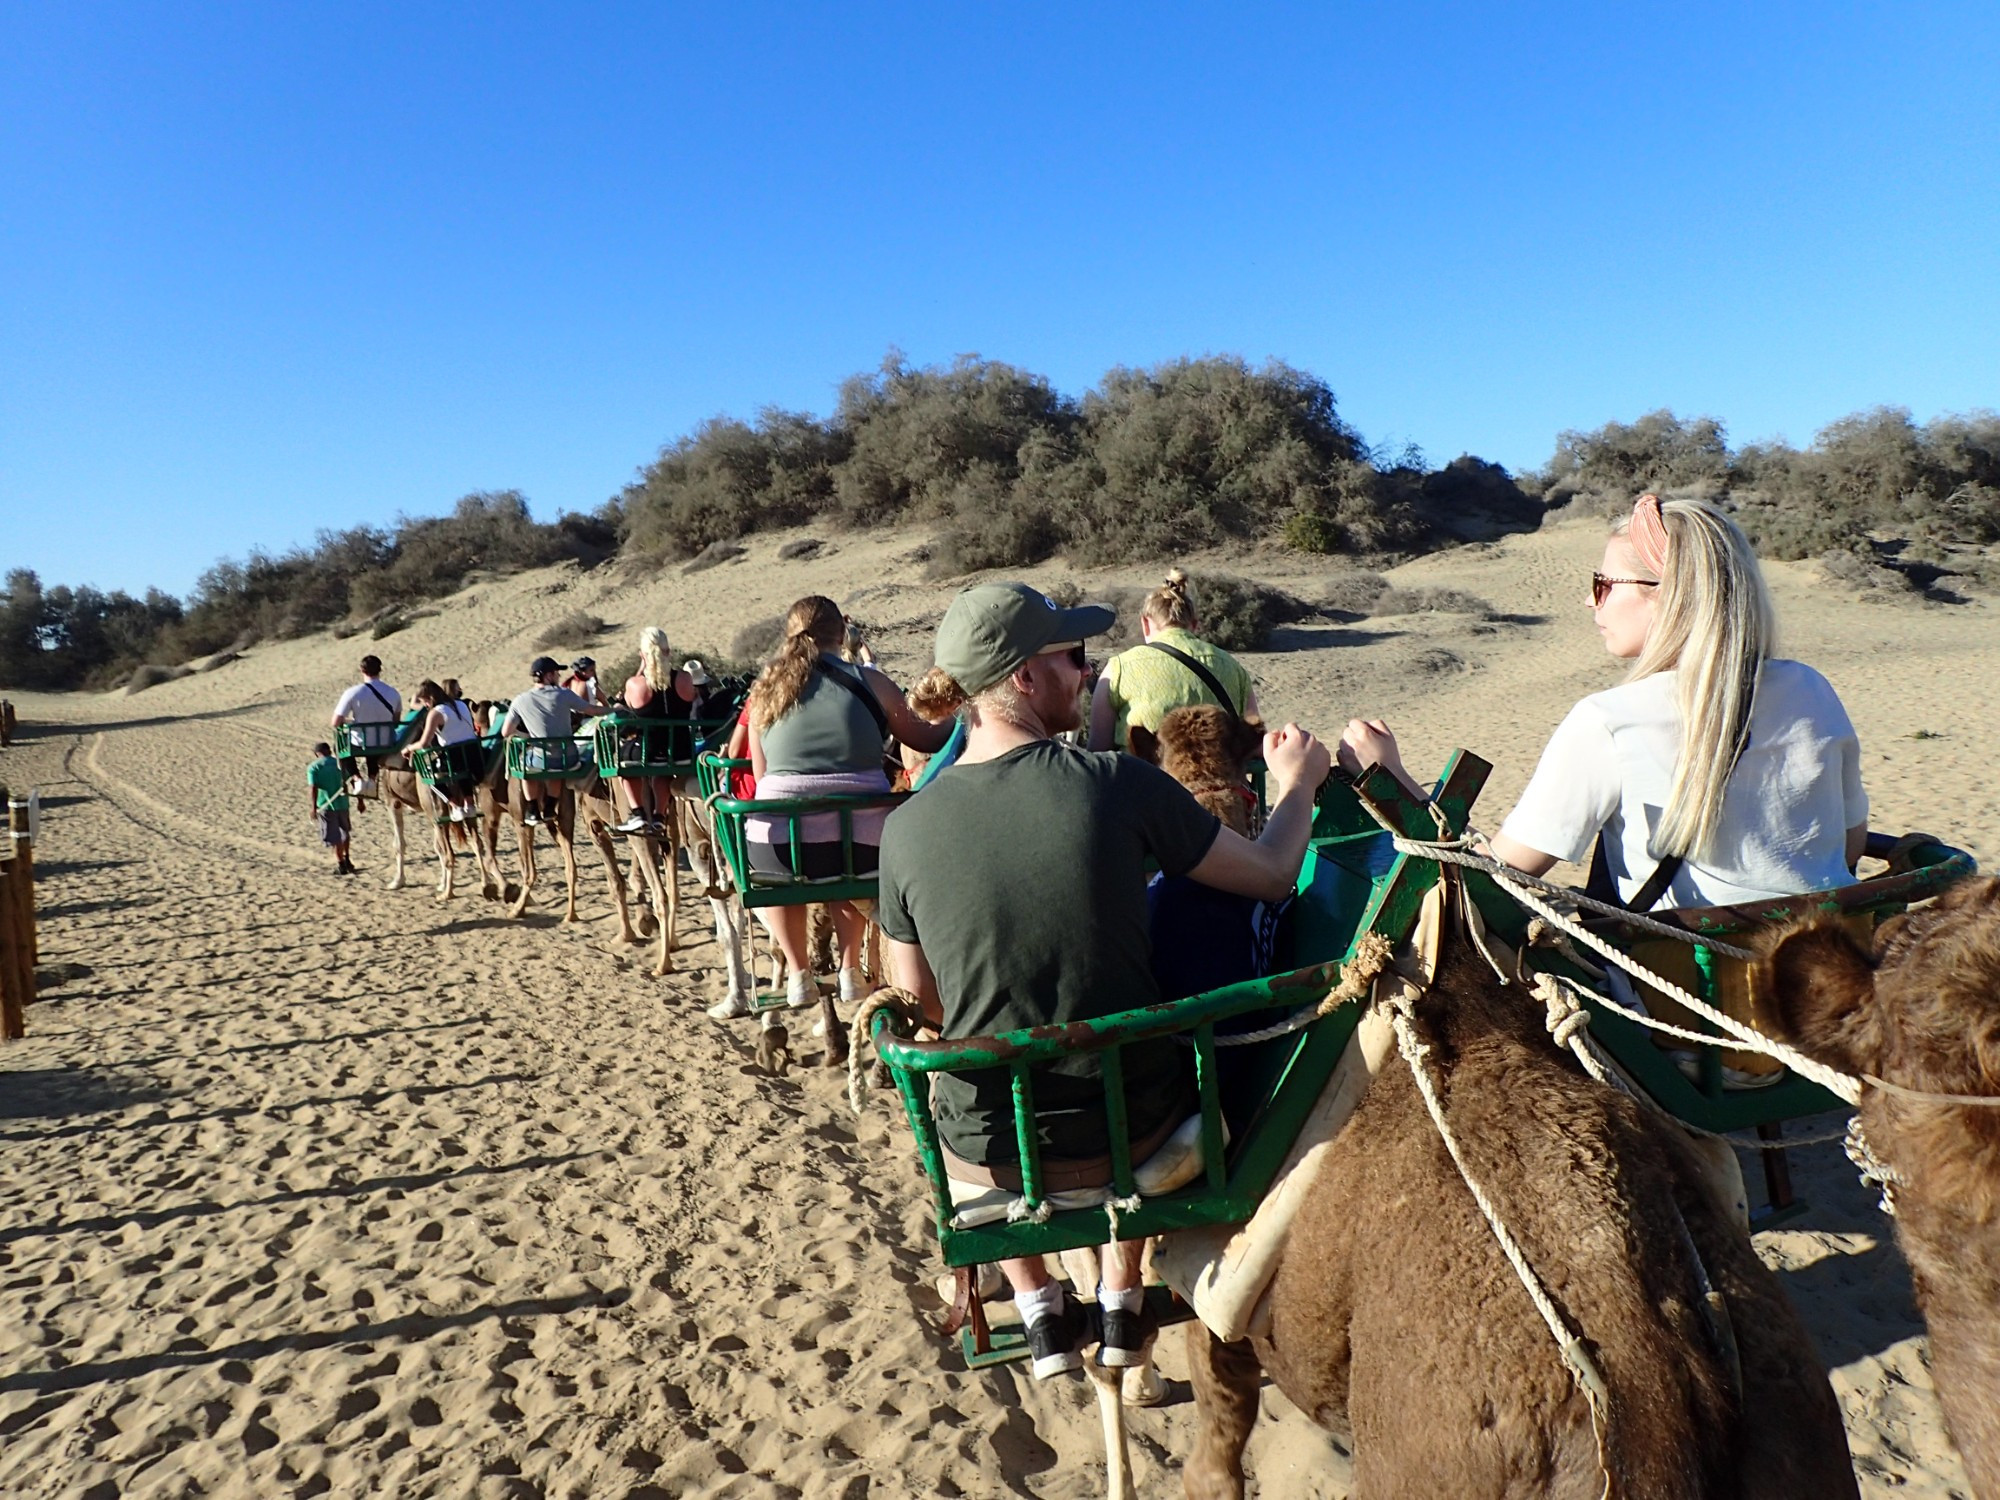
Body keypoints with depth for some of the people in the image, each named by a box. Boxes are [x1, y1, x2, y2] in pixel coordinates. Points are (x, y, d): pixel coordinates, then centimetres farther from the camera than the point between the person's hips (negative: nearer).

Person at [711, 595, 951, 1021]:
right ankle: (850, 970, 31)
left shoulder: (765, 689, 9)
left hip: (778, 846, 1)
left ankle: (798, 974, 31)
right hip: (861, 845, 0)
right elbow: (925, 738, 15)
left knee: (761, 861, 36)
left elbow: (760, 776, 15)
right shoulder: (868, 682, 3)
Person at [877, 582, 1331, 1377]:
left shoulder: (905, 828, -12)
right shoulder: (1118, 783, -19)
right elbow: (1271, 875, -5)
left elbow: (921, 1005, 1)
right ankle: (1121, 1305, 36)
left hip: (988, 1152, 1)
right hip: (1128, 1130, 0)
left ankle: (1040, 1312, 31)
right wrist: (1296, 782, 15)